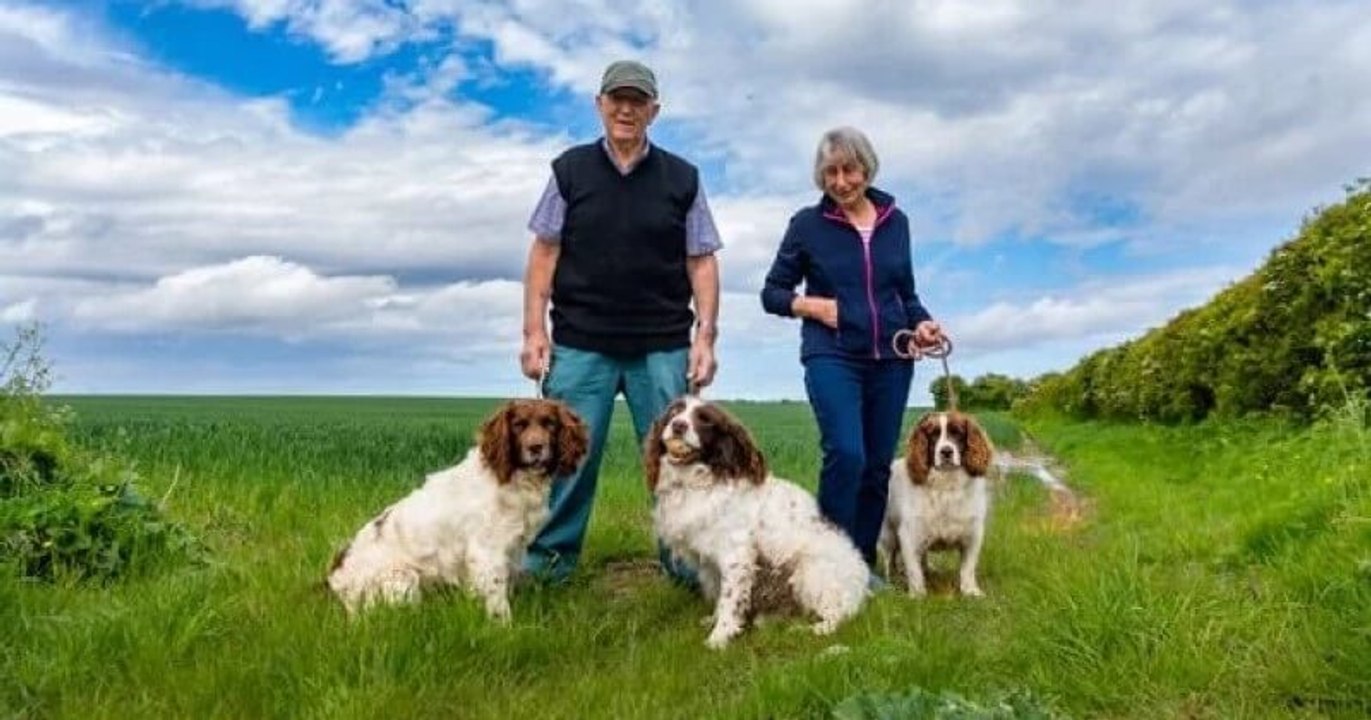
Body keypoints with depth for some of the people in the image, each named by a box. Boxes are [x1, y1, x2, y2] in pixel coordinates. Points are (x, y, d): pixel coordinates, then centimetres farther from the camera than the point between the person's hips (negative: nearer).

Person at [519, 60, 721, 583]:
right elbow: (544, 255, 4)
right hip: (580, 344, 0)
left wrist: (705, 336, -3)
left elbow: (701, 263, 6)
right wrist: (534, 331, -3)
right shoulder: (570, 171, 6)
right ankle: (548, 561, 15)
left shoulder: (681, 179, 7)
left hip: (663, 348, 1)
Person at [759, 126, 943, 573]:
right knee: (846, 454, -20)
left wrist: (922, 323, -1)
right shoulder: (808, 224, 0)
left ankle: (863, 563, 20)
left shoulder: (895, 222, 9)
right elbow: (772, 293, 5)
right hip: (832, 357, -4)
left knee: (878, 466, 6)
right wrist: (812, 305, -12)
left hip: (891, 360, 4)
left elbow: (906, 293, 18)